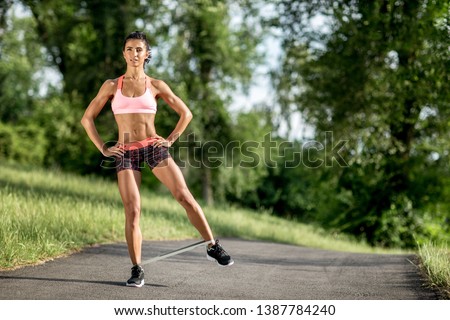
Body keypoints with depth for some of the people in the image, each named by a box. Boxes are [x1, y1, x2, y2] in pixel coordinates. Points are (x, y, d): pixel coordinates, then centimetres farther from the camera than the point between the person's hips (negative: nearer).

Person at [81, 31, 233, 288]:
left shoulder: (156, 85, 7)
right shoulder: (112, 86, 7)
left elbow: (186, 114, 13)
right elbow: (87, 119, 10)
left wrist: (171, 140, 4)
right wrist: (103, 148, 2)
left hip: (153, 147, 0)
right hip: (125, 153, 0)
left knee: (184, 196, -11)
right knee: (133, 212, -8)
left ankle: (213, 246, 0)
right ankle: (137, 270, 1)